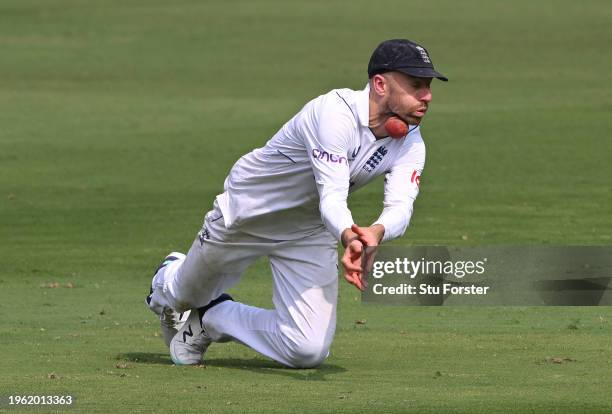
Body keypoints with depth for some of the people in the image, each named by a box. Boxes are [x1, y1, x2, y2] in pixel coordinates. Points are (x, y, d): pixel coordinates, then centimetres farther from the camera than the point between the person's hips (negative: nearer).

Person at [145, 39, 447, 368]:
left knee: (309, 352, -10)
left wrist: (376, 232, -55)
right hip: (246, 213, -4)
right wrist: (349, 238, -65)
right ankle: (169, 279, 60)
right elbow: (331, 197, -44)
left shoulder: (410, 143, -16)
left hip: (310, 234, 5)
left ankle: (210, 319, 18)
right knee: (188, 296, 18)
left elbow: (400, 206, -31)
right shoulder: (337, 112, -35)